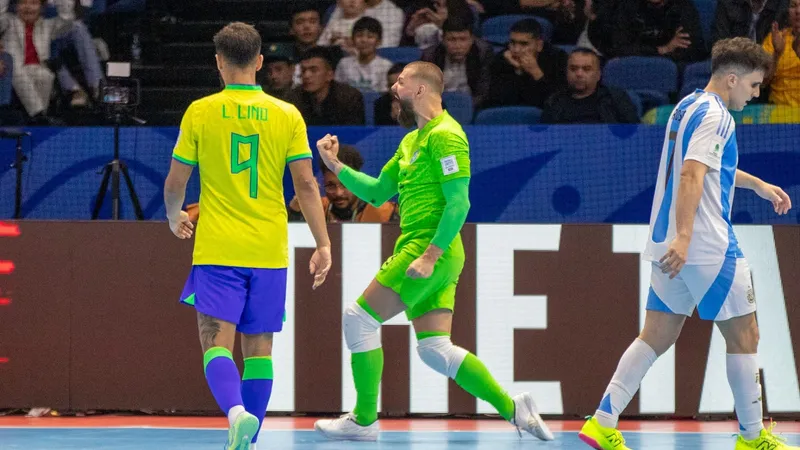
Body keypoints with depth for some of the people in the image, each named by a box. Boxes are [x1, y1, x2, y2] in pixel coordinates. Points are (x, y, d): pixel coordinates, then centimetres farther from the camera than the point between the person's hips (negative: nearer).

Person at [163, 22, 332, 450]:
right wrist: (323, 244, 2)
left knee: (217, 341, -5)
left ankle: (237, 412, -31)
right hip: (269, 252, 2)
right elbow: (305, 183, -3)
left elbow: (175, 183, 3)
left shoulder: (200, 112, -2)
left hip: (217, 251, -2)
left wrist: (175, 217, 24)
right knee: (258, 348, 11)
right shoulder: (286, 115, 1)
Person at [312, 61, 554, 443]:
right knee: (435, 349, 4)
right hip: (420, 251, 10)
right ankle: (512, 408, 2)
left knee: (358, 319, -6)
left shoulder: (443, 135, -10)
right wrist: (336, 165, 17)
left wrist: (430, 255, -23)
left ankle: (364, 420, -1)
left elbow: (459, 202, -17)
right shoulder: (412, 140, 21)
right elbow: (376, 192, 27)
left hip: (428, 247, -10)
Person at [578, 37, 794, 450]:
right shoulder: (714, 116, -13)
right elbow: (692, 176, -25)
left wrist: (756, 183, 45)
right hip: (708, 246, -9)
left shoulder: (688, 107, 17)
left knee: (657, 336, 9)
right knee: (743, 335, 2)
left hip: (671, 245, 9)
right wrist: (684, 237, -34)